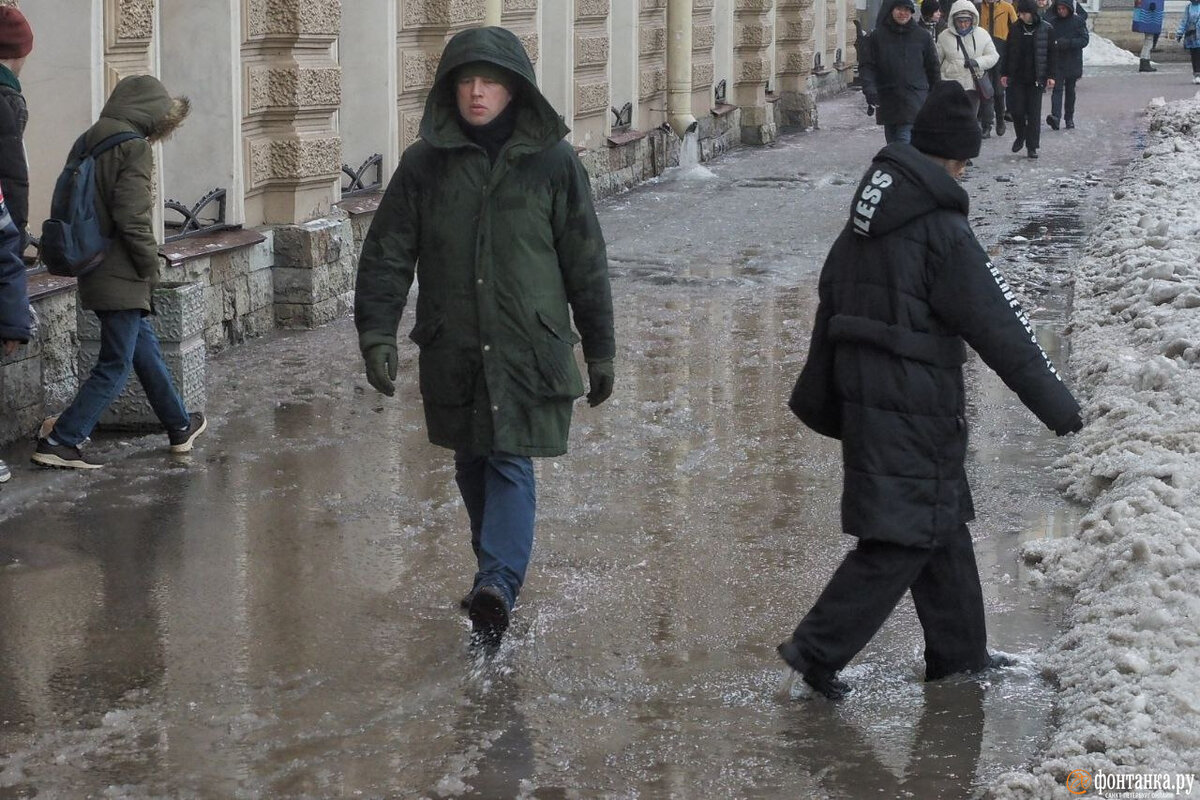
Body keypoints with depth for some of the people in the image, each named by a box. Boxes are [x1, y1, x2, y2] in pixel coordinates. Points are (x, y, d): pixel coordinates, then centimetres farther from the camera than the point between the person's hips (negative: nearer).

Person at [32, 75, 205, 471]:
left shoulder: (90, 141, 10)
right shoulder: (134, 147, -15)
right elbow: (132, 218, -22)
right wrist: (151, 267, -8)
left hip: (92, 271, 9)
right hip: (121, 277, -9)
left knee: (146, 349, 21)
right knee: (116, 365, -2)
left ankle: (180, 427, 34)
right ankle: (59, 442, -4)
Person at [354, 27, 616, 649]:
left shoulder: (552, 163, -1)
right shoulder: (425, 164, 2)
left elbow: (585, 263, 4)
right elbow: (388, 253, 2)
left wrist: (600, 351, 7)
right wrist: (377, 333, -8)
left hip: (528, 351, -2)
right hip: (452, 352, 2)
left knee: (510, 464, -7)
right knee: (473, 468, 7)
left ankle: (496, 584, -12)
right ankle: (499, 582, 17)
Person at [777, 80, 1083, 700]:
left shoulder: (865, 219, 9)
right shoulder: (940, 229, -16)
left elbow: (830, 306, 16)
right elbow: (996, 324, -14)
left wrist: (821, 397, 24)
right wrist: (1053, 399, -7)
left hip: (863, 393, 9)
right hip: (914, 405, -9)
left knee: (943, 521, 18)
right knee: (904, 536, -3)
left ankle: (958, 654, 27)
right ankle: (817, 651, -6)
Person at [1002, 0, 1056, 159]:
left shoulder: (1046, 29, -3)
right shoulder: (1015, 28, 4)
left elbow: (1051, 54, 0)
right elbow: (1008, 52, 10)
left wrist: (1050, 75, -4)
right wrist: (1005, 73, 6)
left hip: (1036, 78, -2)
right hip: (1017, 77, 2)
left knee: (1034, 113, 0)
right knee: (1016, 109, 0)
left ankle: (1032, 147, 7)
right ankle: (1020, 137, 25)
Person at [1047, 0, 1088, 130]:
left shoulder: (1078, 21, -2)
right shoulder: (1052, 22, 3)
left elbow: (1084, 40, -7)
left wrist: (1068, 43, -20)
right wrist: (1054, 44, -15)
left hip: (1073, 62, 0)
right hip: (1056, 62, 0)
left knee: (1070, 90, 10)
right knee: (1057, 89, -12)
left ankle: (1069, 118, 21)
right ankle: (1055, 116, -24)